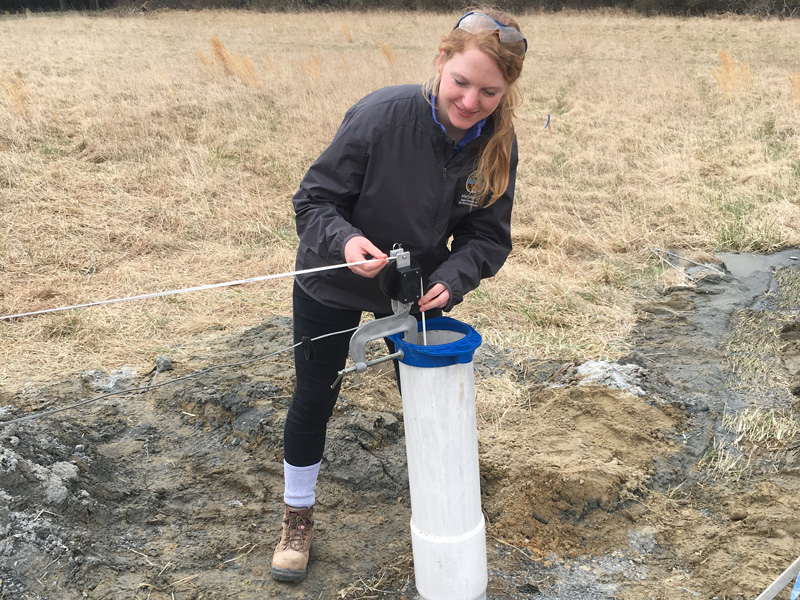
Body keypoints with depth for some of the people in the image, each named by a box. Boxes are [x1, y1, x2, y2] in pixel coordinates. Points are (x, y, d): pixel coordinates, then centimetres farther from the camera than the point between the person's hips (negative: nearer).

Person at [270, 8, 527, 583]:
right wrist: (345, 241, -45)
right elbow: (314, 200, -24)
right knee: (313, 398, 9)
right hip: (333, 284, -2)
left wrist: (450, 279, -31)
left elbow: (488, 236, -12)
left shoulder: (497, 145, -21)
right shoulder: (381, 115, -33)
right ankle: (298, 517, 33)